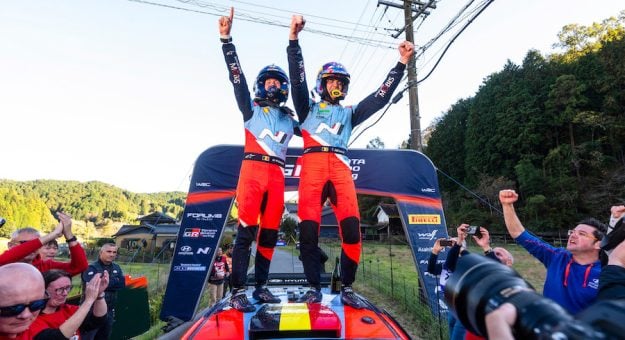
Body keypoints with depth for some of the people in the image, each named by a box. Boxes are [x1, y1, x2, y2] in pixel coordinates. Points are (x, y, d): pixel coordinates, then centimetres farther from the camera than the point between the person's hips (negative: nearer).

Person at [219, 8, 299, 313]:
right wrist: (226, 39, -2)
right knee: (247, 230, -12)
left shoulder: (290, 119, 24)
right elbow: (236, 76, 5)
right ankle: (237, 291, -9)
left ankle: (260, 287, 12)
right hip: (253, 170, -4)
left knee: (270, 233, 3)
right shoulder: (251, 108, 14)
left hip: (277, 175, 4)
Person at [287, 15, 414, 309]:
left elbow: (380, 97, 22)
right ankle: (313, 287, 0)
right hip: (313, 165, -1)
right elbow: (297, 81, 9)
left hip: (340, 167, 2)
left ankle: (346, 288, -2)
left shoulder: (349, 114, 30)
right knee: (308, 228, -11)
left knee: (351, 227, -14)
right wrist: (294, 40, -2)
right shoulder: (308, 108, 24)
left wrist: (401, 65, 18)